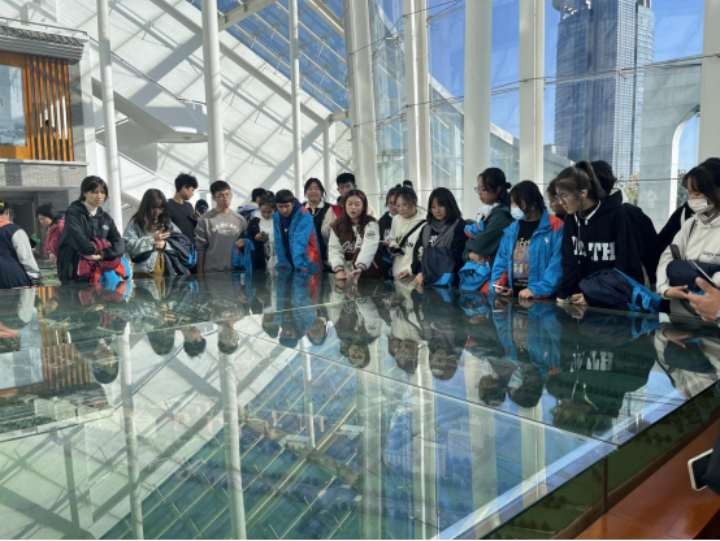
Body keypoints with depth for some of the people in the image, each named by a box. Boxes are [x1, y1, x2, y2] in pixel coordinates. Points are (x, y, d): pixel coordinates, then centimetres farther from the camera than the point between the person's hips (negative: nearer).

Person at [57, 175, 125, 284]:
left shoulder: (106, 218, 15)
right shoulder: (73, 213, 1)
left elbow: (119, 244, 2)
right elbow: (79, 241, -16)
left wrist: (103, 254, -14)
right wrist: (100, 247, -5)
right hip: (74, 274, -4)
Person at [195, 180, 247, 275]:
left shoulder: (240, 219, 8)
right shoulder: (206, 220, -2)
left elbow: (246, 240, 18)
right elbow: (200, 248, -1)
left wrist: (243, 243, -6)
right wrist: (200, 273, -3)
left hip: (235, 271, 3)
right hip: (212, 272, -3)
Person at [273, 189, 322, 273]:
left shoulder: (304, 215, -17)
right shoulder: (277, 217, 2)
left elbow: (300, 241, -28)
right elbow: (278, 242, 5)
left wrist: (300, 263, -37)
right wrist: (282, 262, -1)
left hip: (307, 266, -5)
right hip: (287, 266, 5)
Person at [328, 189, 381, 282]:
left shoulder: (370, 224, -4)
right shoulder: (337, 226, 7)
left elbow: (368, 248, -20)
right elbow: (335, 249, -4)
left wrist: (359, 268, -37)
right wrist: (339, 270, -21)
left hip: (367, 274, -4)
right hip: (346, 274, 4)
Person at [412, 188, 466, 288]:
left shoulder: (459, 226, -2)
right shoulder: (426, 228, 17)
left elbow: (457, 255, -9)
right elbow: (418, 251, 13)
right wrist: (419, 272, -1)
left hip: (446, 281, -6)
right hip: (426, 281, 6)